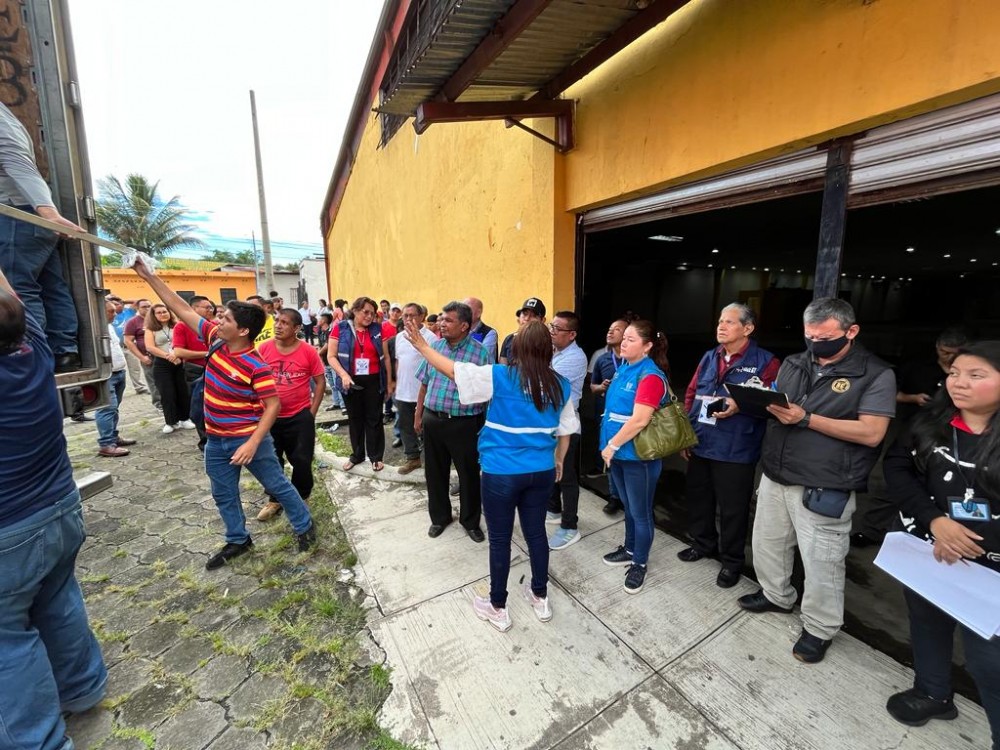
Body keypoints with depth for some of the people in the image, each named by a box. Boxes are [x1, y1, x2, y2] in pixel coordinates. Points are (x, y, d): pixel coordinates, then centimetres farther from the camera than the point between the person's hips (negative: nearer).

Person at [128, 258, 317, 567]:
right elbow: (182, 309, 4)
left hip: (248, 438, -8)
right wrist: (149, 276, 3)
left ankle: (305, 526, 25)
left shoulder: (256, 367, -23)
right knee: (223, 494, 19)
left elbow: (273, 405, -23)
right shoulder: (215, 339, -3)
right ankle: (238, 540, 37)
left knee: (277, 484, 7)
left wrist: (252, 443, -27)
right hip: (216, 439, 8)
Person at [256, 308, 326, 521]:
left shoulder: (308, 351, -11)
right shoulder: (263, 349, -6)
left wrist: (312, 411, -6)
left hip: (300, 416, -2)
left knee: (302, 460, 5)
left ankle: (300, 499, 29)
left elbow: (320, 382, -3)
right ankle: (274, 500, 34)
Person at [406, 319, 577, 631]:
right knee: (536, 532, 20)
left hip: (502, 473, -4)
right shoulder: (560, 385, -1)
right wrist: (559, 460, 24)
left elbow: (453, 370, -12)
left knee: (500, 539, 12)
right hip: (542, 471, 5)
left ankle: (498, 608, 29)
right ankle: (540, 597, 39)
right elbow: (565, 430, 8)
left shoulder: (500, 377, -16)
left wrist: (422, 345, 0)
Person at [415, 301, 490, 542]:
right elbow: (424, 384, 10)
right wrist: (418, 414, 11)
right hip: (433, 420, 4)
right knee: (435, 472, 17)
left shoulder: (480, 352, -10)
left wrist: (487, 425, -10)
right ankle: (439, 517, 39)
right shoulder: (436, 346, 3)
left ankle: (470, 521, 32)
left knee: (469, 474, 10)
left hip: (464, 423, -4)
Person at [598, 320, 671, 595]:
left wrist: (613, 445, -18)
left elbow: (639, 420, -26)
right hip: (618, 452, 8)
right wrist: (609, 444, 11)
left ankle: (639, 563, 27)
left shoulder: (650, 376, -19)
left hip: (638, 455, -8)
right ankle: (630, 549, 41)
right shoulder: (623, 368, 7)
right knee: (628, 507, 23)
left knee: (640, 512, 9)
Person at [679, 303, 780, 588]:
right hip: (699, 446, 6)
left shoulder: (765, 362, -7)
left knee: (732, 508, 8)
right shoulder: (709, 358, 10)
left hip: (735, 451, -5)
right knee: (698, 499, 19)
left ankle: (732, 560, 29)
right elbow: (691, 395, 10)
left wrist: (740, 407, -26)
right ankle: (704, 543, 41)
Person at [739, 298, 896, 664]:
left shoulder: (876, 374, -9)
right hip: (774, 477, 6)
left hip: (823, 490, -5)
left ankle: (819, 629, 31)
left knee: (821, 563, 8)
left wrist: (806, 418, -24)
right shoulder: (793, 364, 7)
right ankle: (776, 595, 44)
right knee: (766, 543, 20)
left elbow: (871, 433, -17)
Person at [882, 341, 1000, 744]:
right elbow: (896, 467, -5)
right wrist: (934, 521, -17)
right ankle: (932, 693, 46)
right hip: (923, 551, 4)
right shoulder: (931, 421, -4)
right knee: (927, 622, 22)